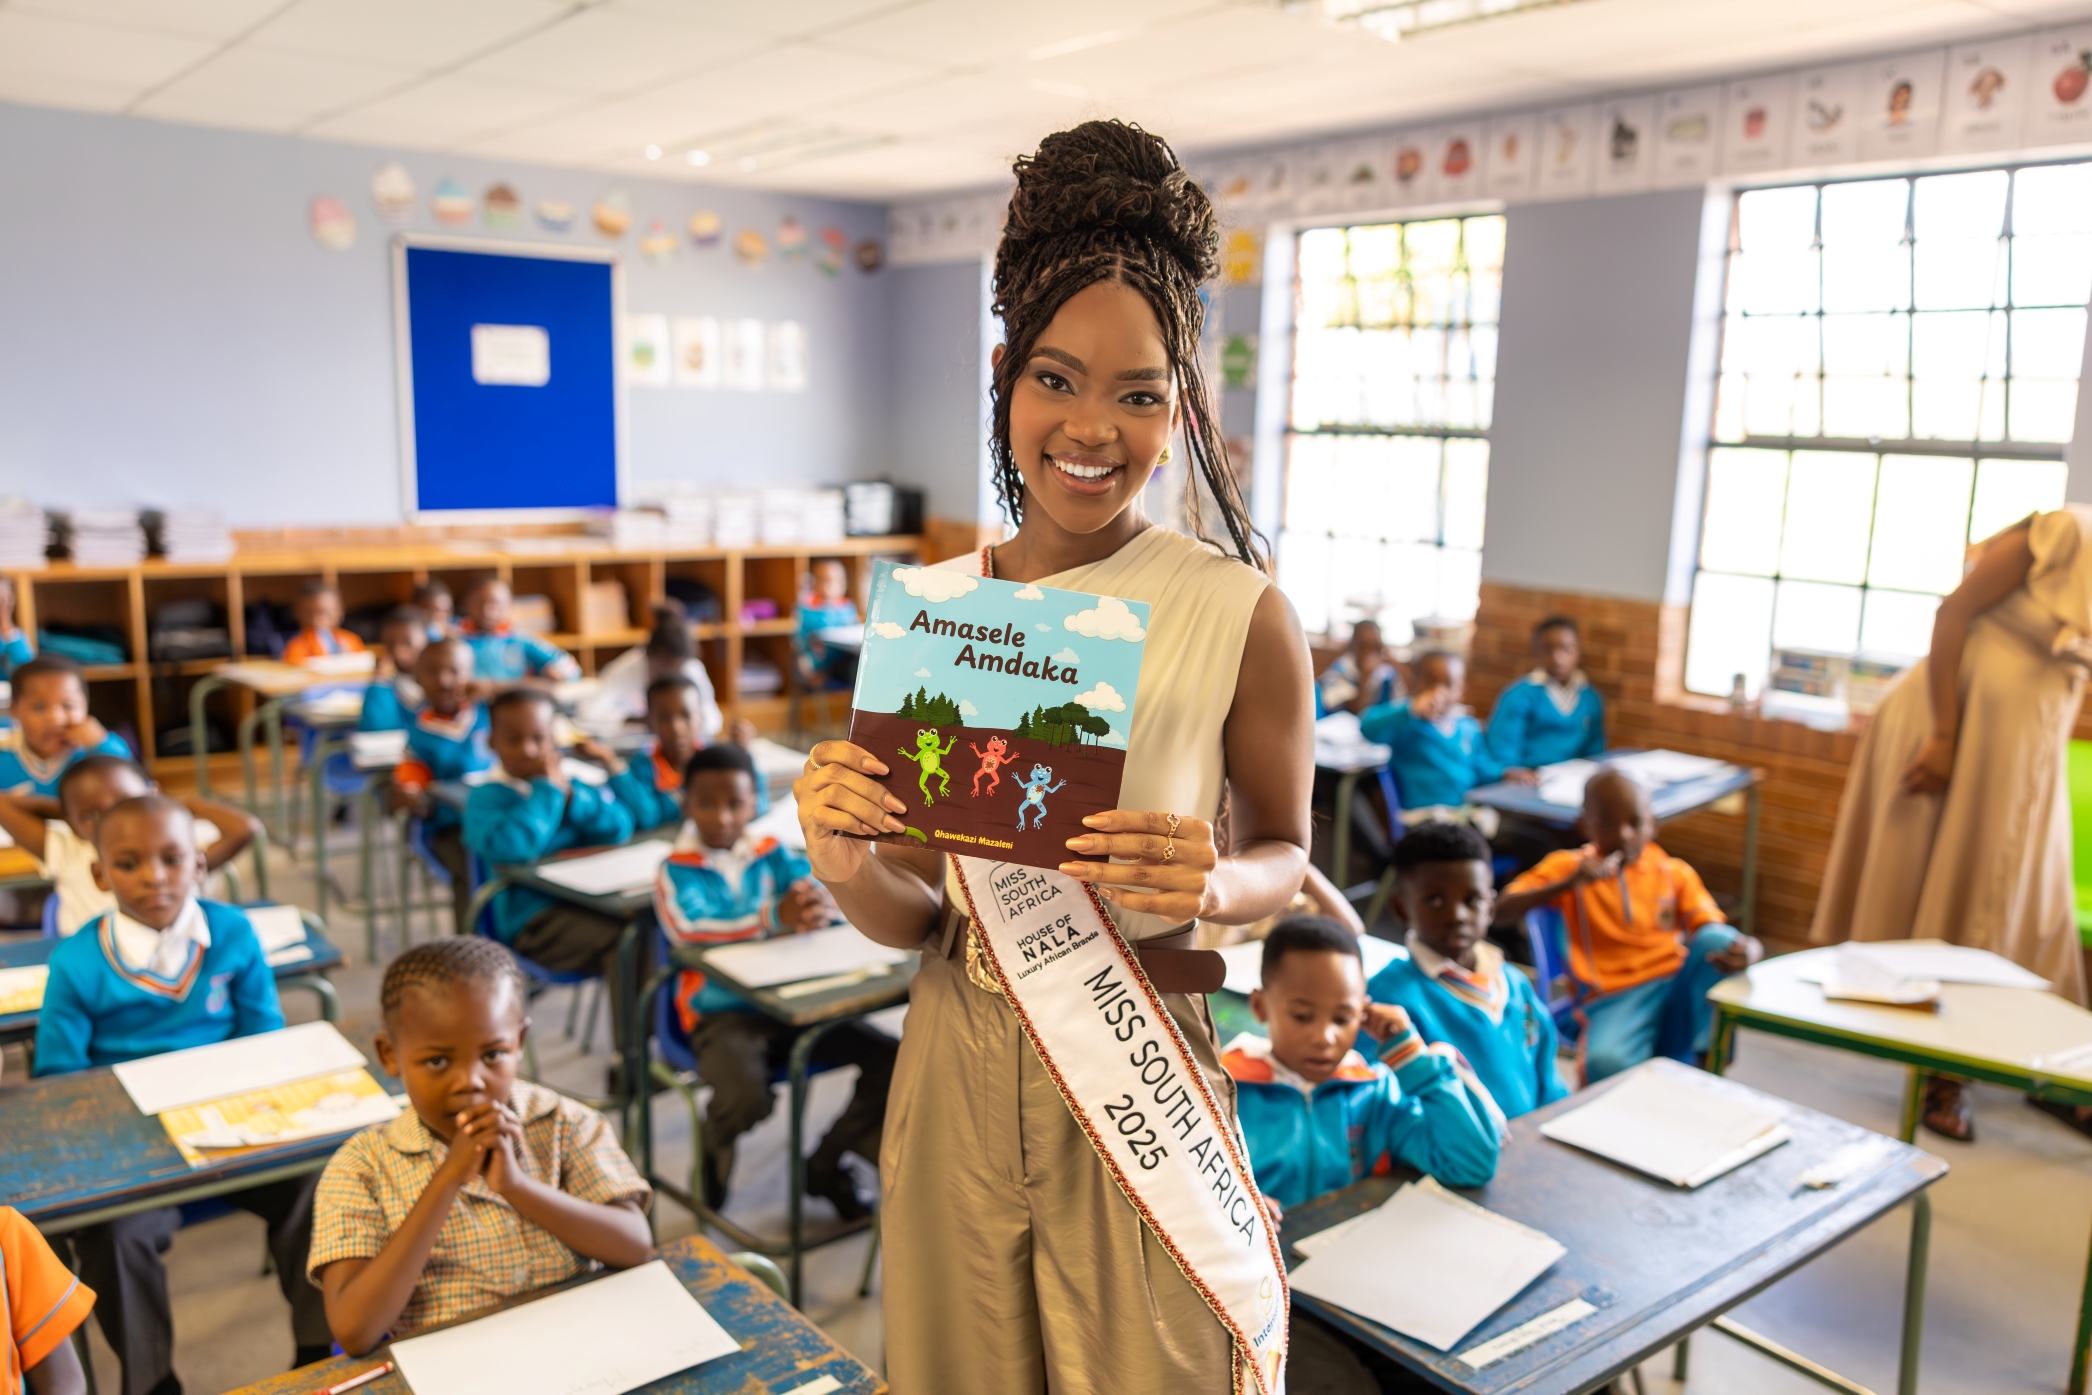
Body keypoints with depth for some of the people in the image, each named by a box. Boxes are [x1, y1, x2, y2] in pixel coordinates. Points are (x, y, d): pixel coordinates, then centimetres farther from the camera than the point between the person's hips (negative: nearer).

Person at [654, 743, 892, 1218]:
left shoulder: (772, 853, 10)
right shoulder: (677, 871, -2)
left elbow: (814, 885, -3)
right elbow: (689, 928, -21)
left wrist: (814, 906, -30)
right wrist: (774, 918, -36)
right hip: (722, 1013, -4)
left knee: (891, 1060, -11)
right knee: (746, 1098, -32)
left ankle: (825, 1165, 11)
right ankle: (716, 1139, 8)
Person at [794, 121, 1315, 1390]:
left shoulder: (1244, 614, -13)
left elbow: (1286, 853, 0)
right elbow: (917, 916, 1)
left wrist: (1212, 885, -22)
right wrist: (851, 865, -21)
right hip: (957, 1064, 4)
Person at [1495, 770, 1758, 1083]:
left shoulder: (1675, 874, 14)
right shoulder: (1568, 866, 6)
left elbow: (1714, 932, 1)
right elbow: (1501, 912, -7)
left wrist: (1748, 949, -23)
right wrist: (1567, 885, -20)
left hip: (1680, 989, 3)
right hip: (1613, 999, -3)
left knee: (1716, 940, -27)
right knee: (1606, 1063, -37)